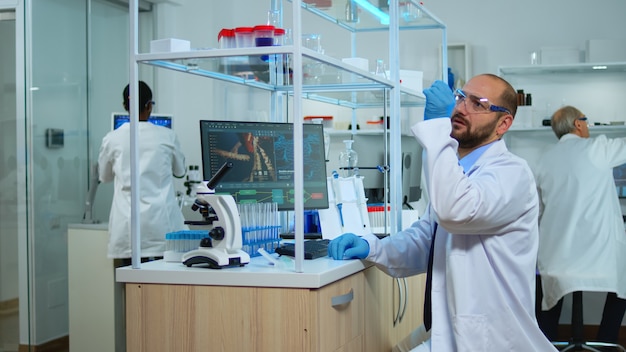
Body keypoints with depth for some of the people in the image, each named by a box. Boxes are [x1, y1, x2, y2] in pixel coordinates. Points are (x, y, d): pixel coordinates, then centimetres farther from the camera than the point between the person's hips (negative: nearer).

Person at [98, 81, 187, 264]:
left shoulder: (112, 139, 1)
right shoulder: (167, 136, 0)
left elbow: (104, 176, 18)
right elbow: (180, 171, 18)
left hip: (128, 224, 1)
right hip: (161, 221, -1)